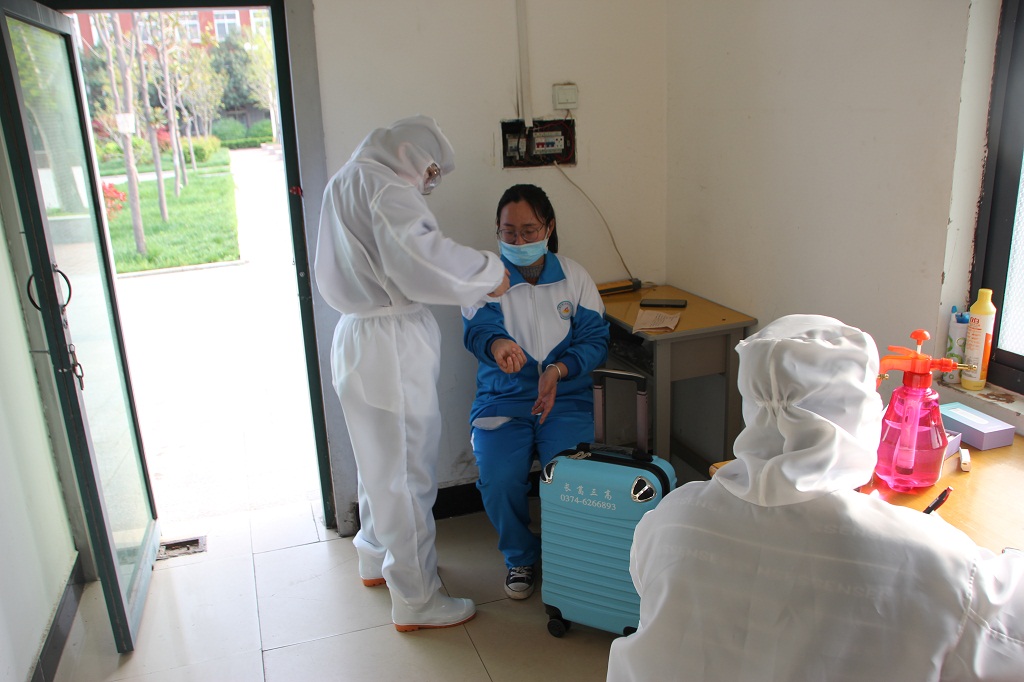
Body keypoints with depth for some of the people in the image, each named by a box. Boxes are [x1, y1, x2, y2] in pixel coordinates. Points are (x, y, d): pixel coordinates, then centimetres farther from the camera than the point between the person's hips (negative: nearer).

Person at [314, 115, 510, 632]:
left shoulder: (345, 181, 14)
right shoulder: (383, 185, -18)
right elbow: (421, 255, -34)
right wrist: (489, 271, -19)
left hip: (357, 338, 10)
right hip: (391, 347, -10)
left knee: (379, 460, 24)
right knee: (407, 473, 1)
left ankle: (377, 560, 43)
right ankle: (416, 602, 15)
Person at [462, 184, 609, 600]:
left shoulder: (573, 276, 4)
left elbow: (595, 339, -1)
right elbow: (478, 328, -19)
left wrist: (557, 370, -21)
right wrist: (497, 344, -44)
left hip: (566, 397, 0)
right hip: (502, 398, 0)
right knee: (498, 480, -24)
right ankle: (520, 557, 9)